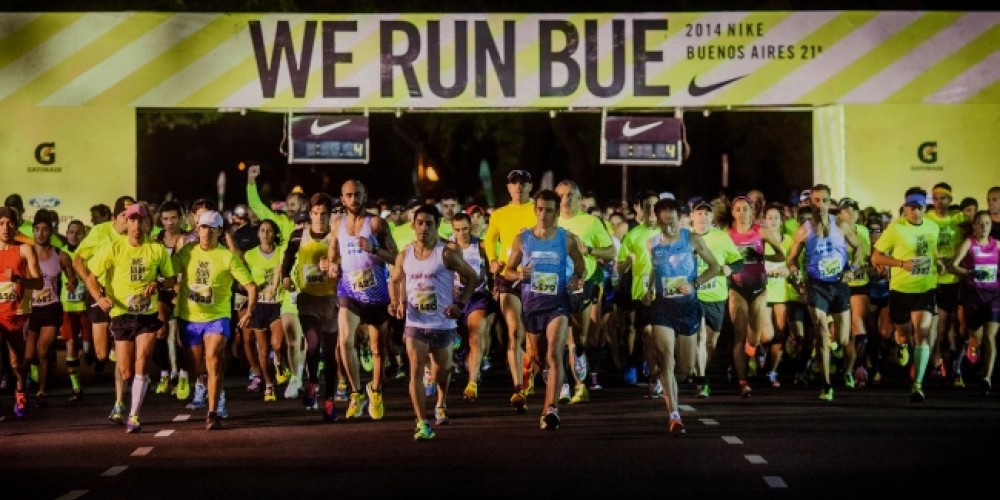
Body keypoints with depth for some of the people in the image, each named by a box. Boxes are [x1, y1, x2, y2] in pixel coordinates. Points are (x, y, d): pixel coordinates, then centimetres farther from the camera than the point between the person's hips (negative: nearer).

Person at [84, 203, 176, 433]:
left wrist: (158, 285, -11)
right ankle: (119, 402, 34)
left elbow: (170, 279, 12)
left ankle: (134, 416, -6)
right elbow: (91, 277, -2)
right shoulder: (114, 249, -5)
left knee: (141, 365, -13)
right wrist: (99, 297, -21)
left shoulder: (157, 249, -1)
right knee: (126, 373, 2)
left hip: (148, 314, 1)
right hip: (121, 314, 0)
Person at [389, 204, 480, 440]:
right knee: (416, 371, -12)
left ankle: (441, 405, 47)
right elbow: (395, 281, 19)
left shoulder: (447, 253, -8)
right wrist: (395, 302, 0)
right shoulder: (404, 255, 3)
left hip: (443, 323, -1)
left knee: (442, 370, 17)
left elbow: (473, 278, -3)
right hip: (415, 323, 1)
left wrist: (460, 304, -12)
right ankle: (422, 423, -12)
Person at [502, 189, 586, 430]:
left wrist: (578, 280, -12)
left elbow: (580, 267, 10)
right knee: (538, 358, 14)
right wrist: (519, 275, -12)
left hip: (557, 303, -3)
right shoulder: (522, 238, 3)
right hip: (531, 303, 3)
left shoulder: (567, 239, -2)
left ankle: (551, 409, -27)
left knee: (554, 354, -20)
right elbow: (508, 270, 10)